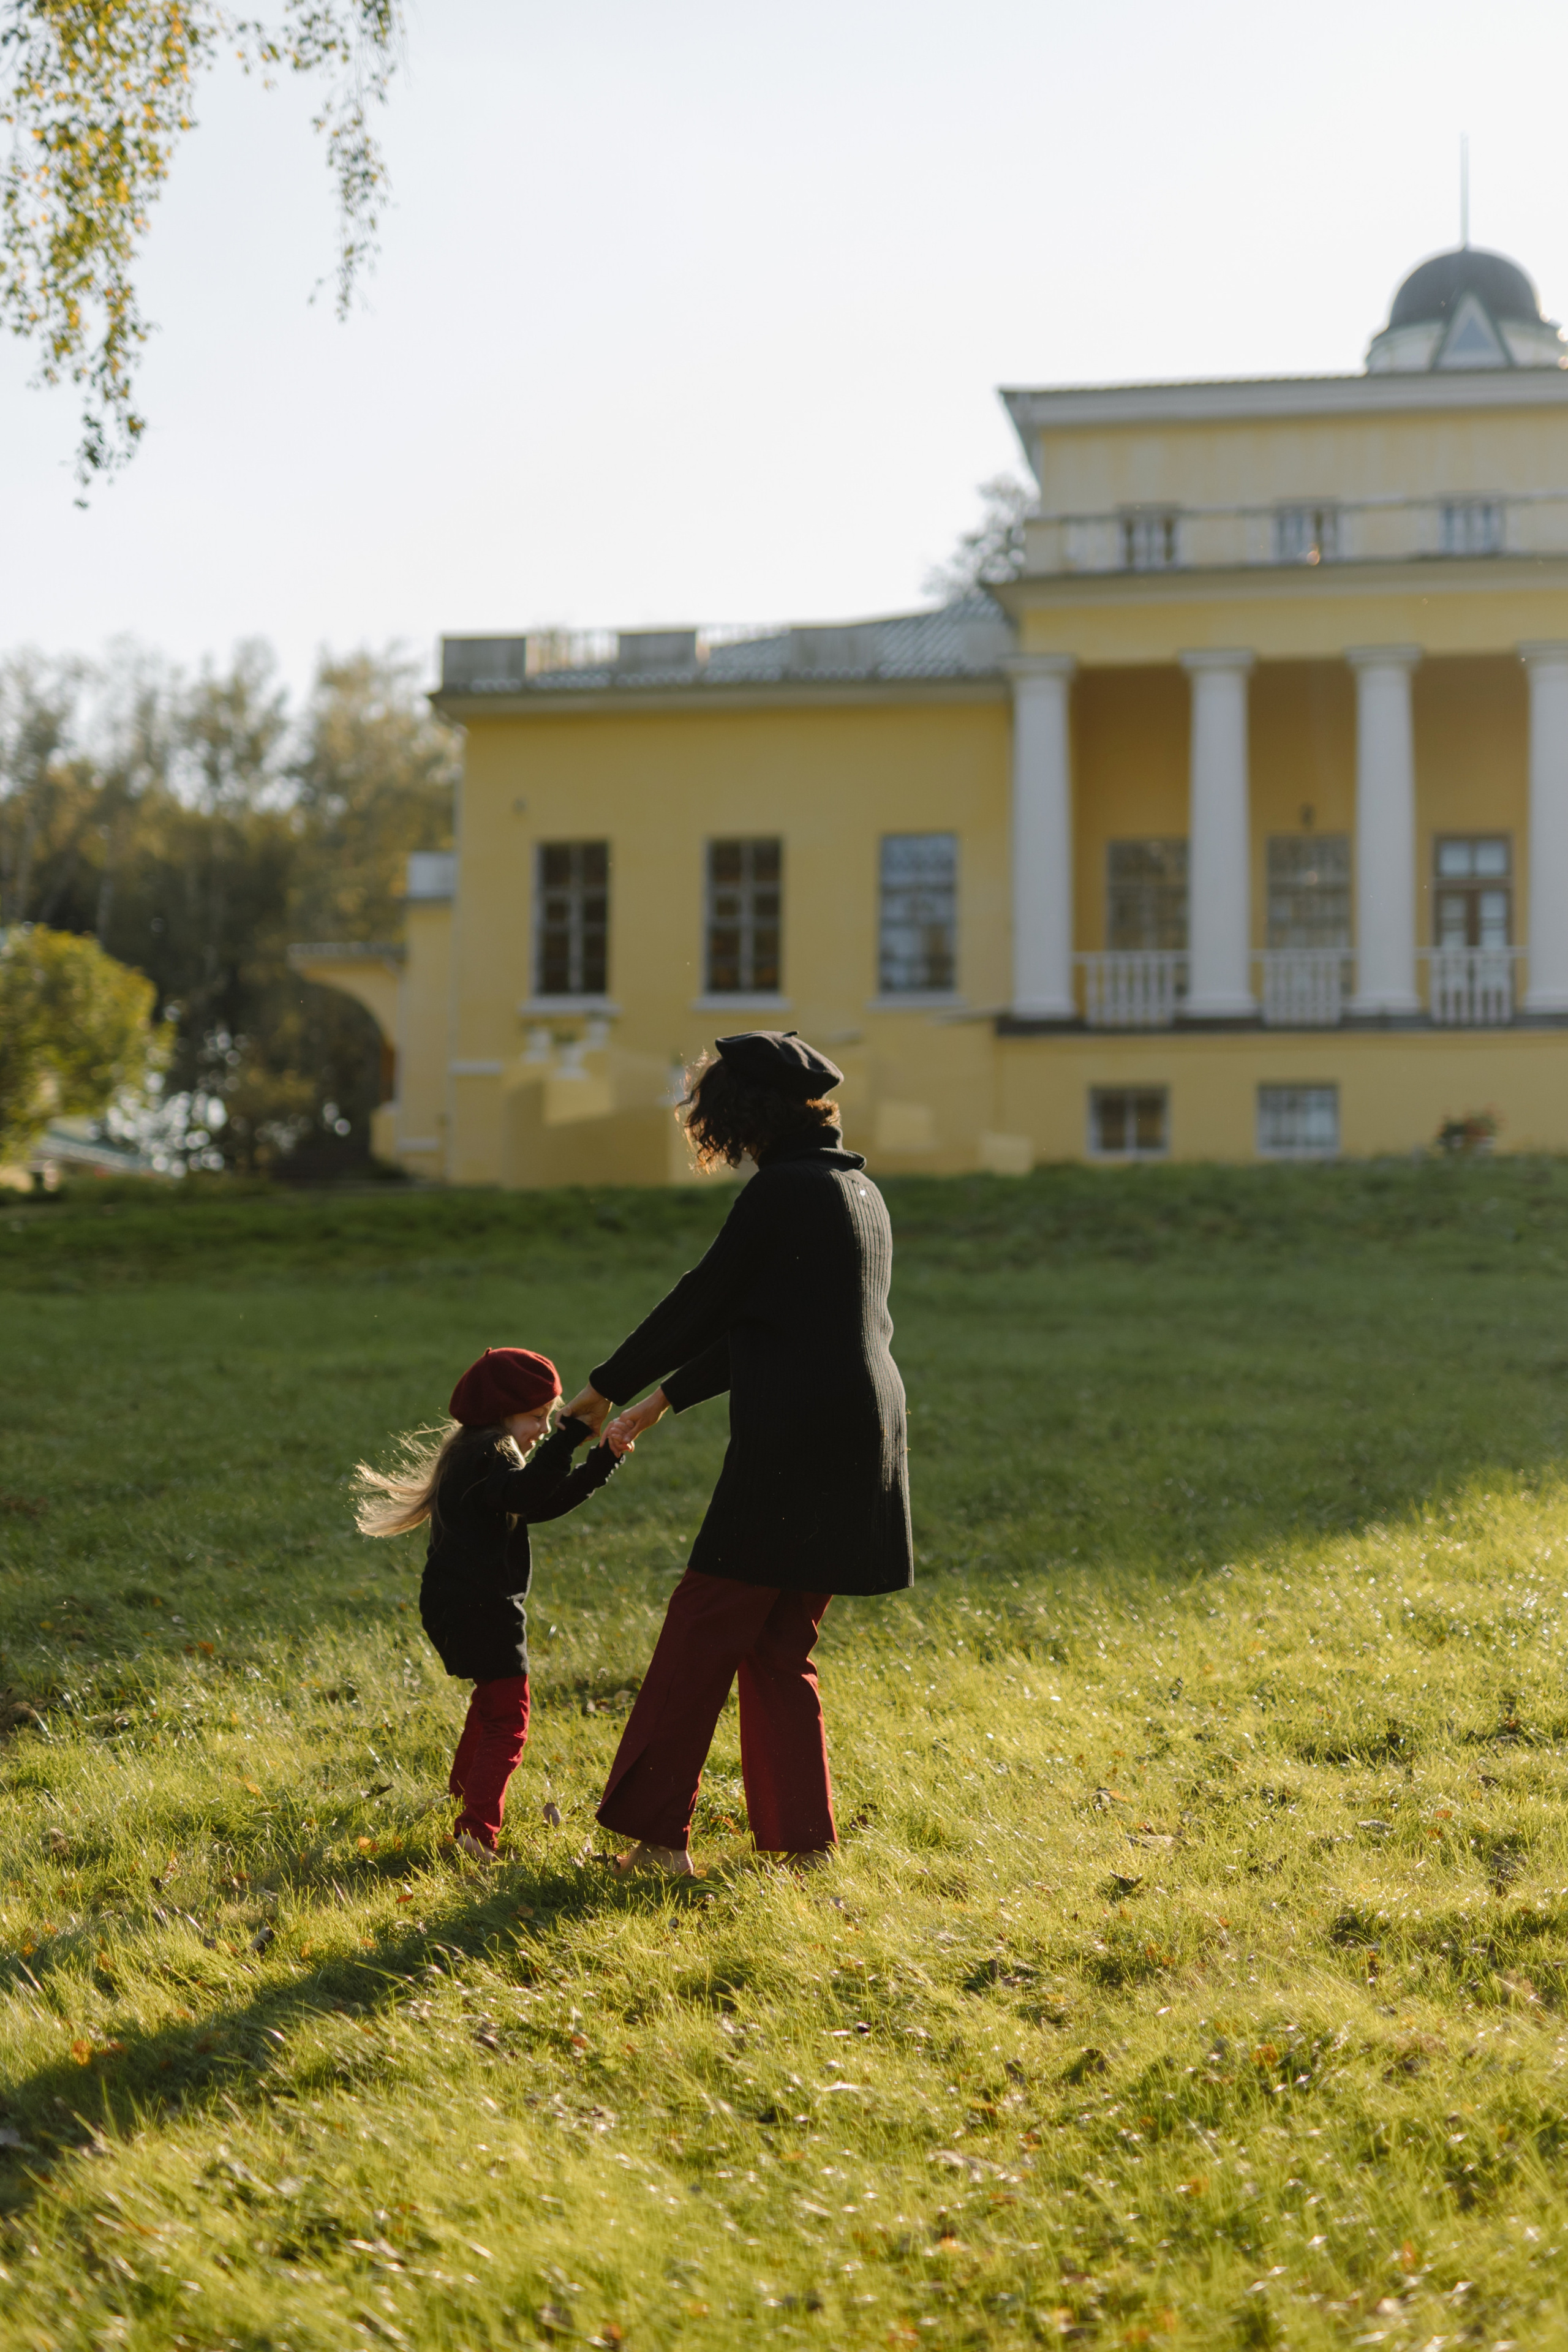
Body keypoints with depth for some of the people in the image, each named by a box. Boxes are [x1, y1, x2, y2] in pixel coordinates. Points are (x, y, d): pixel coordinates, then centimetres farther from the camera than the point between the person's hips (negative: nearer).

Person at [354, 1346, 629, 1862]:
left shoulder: (477, 1453, 15)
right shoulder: (485, 1456, -18)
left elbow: (547, 1503, 16)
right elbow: (527, 1491, -40)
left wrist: (604, 1459, 7)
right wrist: (574, 1434, -41)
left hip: (459, 1607, 11)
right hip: (481, 1608, -11)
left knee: (491, 1699, 31)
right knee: (507, 1719, -10)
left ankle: (464, 1792, 49)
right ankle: (477, 1830, -18)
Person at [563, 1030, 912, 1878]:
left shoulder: (781, 1193, -11)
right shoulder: (859, 1189, 17)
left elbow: (701, 1305, -6)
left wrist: (606, 1386, 8)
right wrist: (663, 1399, 23)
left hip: (795, 1447, -9)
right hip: (855, 1453, 9)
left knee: (702, 1631, -1)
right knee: (778, 1648, 15)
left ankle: (655, 1832, 0)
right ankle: (802, 1836, 15)